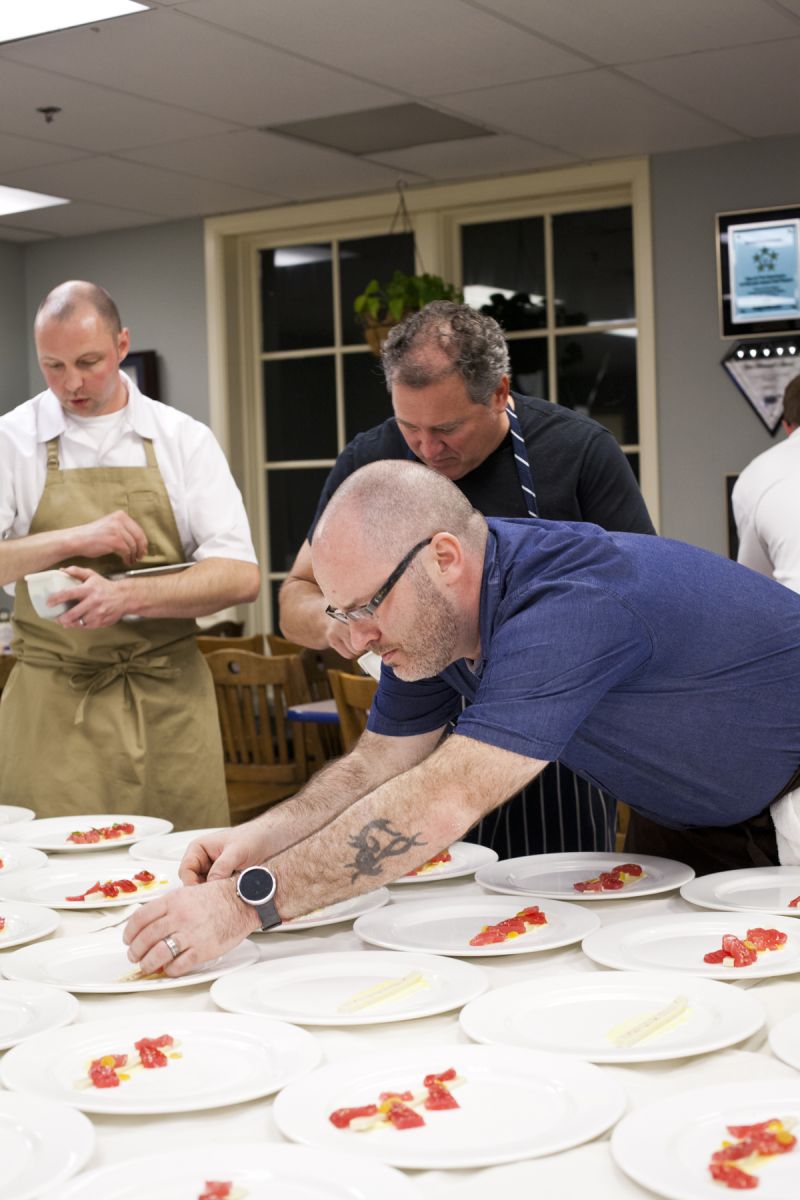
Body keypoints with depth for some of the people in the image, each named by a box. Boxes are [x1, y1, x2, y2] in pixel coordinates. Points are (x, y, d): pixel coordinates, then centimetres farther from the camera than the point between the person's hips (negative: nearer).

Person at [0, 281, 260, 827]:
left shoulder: (184, 439, 4)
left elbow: (240, 577, -4)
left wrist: (128, 596, -18)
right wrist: (73, 540, -15)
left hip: (169, 704, 1)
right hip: (53, 703, 0)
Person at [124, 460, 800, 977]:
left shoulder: (569, 608, -38)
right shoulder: (428, 617, -9)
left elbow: (445, 801, -45)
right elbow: (381, 762, -2)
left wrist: (246, 903, -45)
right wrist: (261, 838, -20)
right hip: (694, 819, 7)